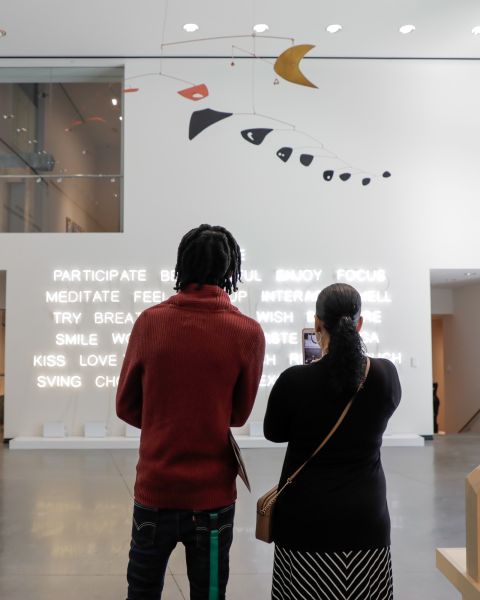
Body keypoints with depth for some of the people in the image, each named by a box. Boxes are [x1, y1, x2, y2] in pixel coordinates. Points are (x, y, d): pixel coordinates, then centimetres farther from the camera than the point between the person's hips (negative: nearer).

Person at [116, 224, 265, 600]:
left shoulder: (150, 321, -8)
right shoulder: (248, 333, -12)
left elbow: (127, 406, 3)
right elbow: (239, 415, 2)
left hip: (154, 488, 1)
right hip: (213, 492, -1)